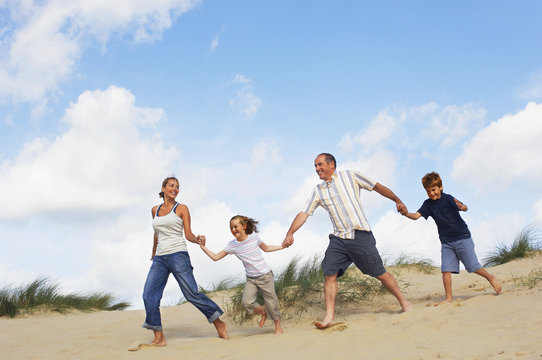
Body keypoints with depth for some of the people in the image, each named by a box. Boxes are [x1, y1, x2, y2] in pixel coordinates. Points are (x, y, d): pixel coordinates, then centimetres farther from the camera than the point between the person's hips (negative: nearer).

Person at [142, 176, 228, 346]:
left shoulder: (182, 209, 6)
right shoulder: (155, 210, 17)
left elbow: (188, 234, 2)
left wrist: (197, 239, -19)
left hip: (178, 255, -4)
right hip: (160, 258, 5)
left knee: (191, 294, -10)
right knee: (149, 295, -10)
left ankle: (219, 324, 4)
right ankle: (159, 338, -5)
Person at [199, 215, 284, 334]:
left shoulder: (254, 236, -7)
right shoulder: (232, 245, -4)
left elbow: (266, 248, 11)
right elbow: (216, 257, -1)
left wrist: (283, 246, 7)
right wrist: (203, 247, -10)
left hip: (265, 276, -2)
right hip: (251, 278, 2)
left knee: (271, 303, 1)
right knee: (246, 302, -15)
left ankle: (278, 326, 24)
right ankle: (262, 311, 16)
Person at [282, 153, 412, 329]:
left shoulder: (350, 176, 3)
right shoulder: (318, 191, 11)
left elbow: (377, 187, 9)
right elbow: (303, 214, 8)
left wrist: (397, 201, 7)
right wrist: (290, 234, -4)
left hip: (360, 235, -4)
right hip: (338, 239, 4)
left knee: (379, 273, 0)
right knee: (329, 274, -8)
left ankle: (404, 302, 16)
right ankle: (330, 316, -4)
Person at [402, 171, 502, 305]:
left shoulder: (447, 198, -10)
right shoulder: (428, 204, 3)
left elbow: (465, 208, -22)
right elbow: (416, 216, -7)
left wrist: (462, 207, -47)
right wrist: (406, 213, -29)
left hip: (462, 237, -4)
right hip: (446, 242, 4)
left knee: (473, 266, -2)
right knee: (446, 269, -6)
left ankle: (491, 278, 24)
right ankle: (448, 299, -1)